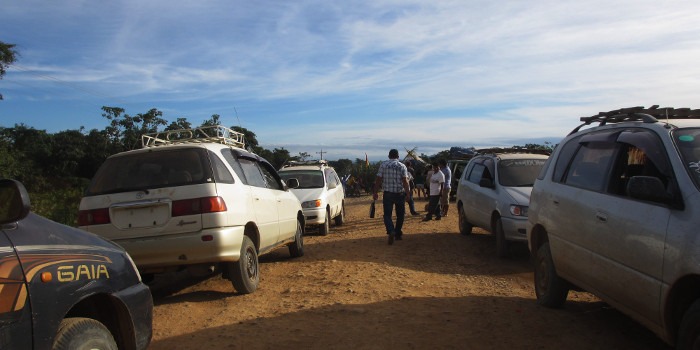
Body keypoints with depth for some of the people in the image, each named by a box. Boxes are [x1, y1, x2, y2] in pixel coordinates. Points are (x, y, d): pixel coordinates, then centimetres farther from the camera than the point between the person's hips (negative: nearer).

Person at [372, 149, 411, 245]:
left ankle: (391, 231, -22)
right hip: (399, 193, 0)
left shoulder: (383, 165, 0)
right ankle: (398, 234, 23)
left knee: (387, 214, 2)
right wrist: (407, 193, -7)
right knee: (400, 215, 16)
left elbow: (378, 180, -3)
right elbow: (405, 181, -11)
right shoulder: (402, 166, -2)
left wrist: (375, 192, 2)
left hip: (388, 194, 0)